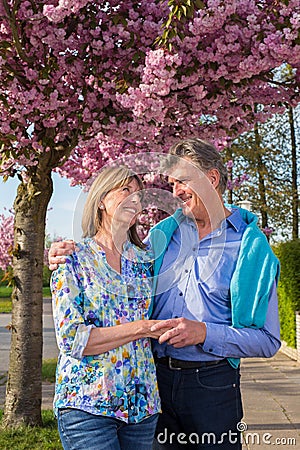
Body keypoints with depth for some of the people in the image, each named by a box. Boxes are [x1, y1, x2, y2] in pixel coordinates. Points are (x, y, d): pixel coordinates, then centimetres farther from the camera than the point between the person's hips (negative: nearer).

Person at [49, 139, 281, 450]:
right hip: (155, 378, 4)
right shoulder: (163, 233, 8)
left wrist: (204, 333, -22)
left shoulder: (250, 244, -6)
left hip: (211, 386, -4)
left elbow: (267, 341, -8)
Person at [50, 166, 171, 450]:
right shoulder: (73, 259, -4)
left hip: (142, 404, 5)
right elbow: (71, 339, -13)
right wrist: (141, 328, -15)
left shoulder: (145, 261, 9)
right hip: (87, 404, -4)